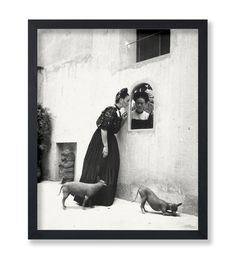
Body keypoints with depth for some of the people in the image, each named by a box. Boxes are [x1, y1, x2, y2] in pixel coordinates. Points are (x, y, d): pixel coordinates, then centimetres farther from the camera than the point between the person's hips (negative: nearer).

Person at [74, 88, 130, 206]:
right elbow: (103, 129, -22)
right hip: (101, 142, -9)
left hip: (110, 142, 9)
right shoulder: (111, 110, -16)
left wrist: (122, 120, 6)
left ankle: (104, 199, 19)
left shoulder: (118, 112, 11)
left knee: (108, 170, 11)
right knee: (96, 169, -5)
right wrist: (105, 146, -23)